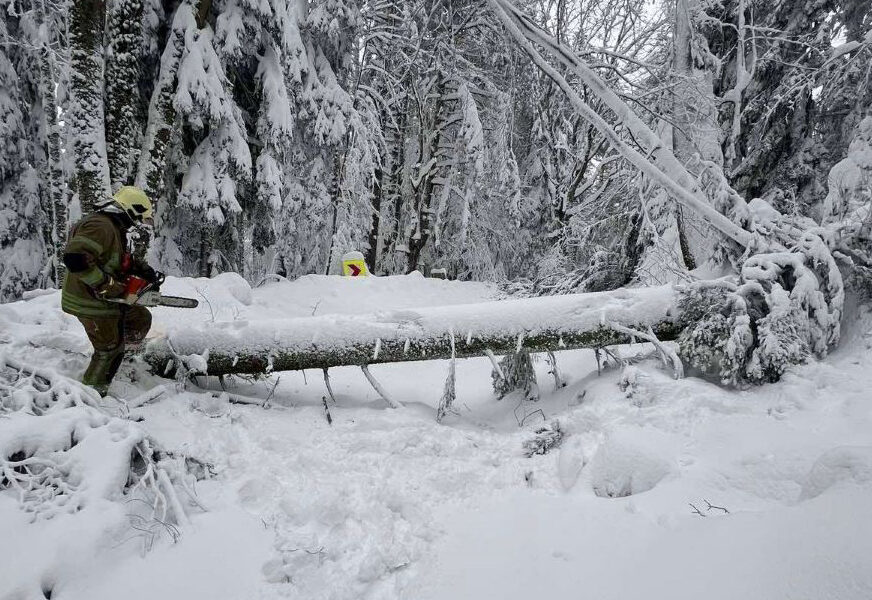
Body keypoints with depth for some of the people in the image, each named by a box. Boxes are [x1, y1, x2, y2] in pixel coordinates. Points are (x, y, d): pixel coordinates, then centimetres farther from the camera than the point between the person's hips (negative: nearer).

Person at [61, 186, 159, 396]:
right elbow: (75, 258, -36)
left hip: (106, 299, 10)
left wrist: (144, 270, 7)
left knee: (141, 318, 22)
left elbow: (122, 260, 23)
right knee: (109, 351, 4)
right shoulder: (100, 226, -24)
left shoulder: (114, 229, 10)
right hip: (91, 303, -10)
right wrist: (107, 286, -31)